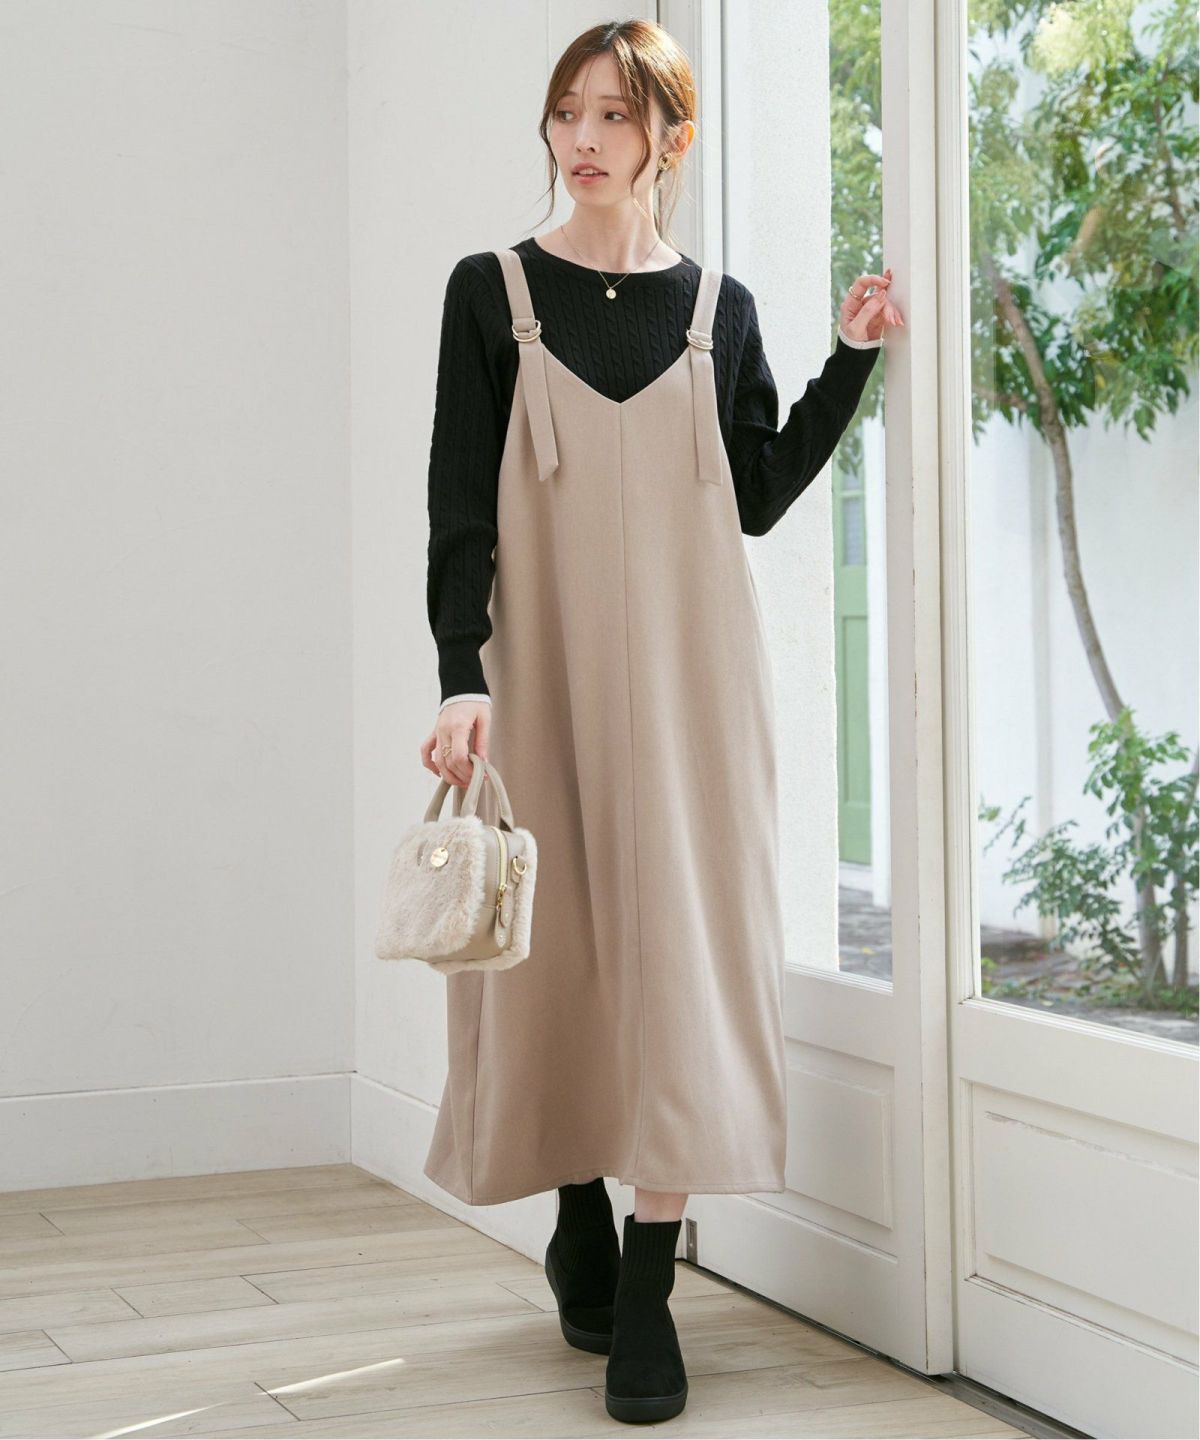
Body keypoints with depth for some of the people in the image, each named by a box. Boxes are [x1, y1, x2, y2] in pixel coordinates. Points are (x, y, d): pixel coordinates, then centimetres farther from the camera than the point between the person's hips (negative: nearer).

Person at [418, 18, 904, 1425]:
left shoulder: (718, 307, 8)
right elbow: (458, 506, -3)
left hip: (687, 667, 1)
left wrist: (850, 357, 5)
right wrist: (461, 677, -14)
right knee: (559, 942, 3)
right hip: (545, 662, -1)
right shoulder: (492, 291, 2)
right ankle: (580, 1226, 26)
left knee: (680, 941, -5)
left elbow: (759, 496, 10)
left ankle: (647, 1288, -2)